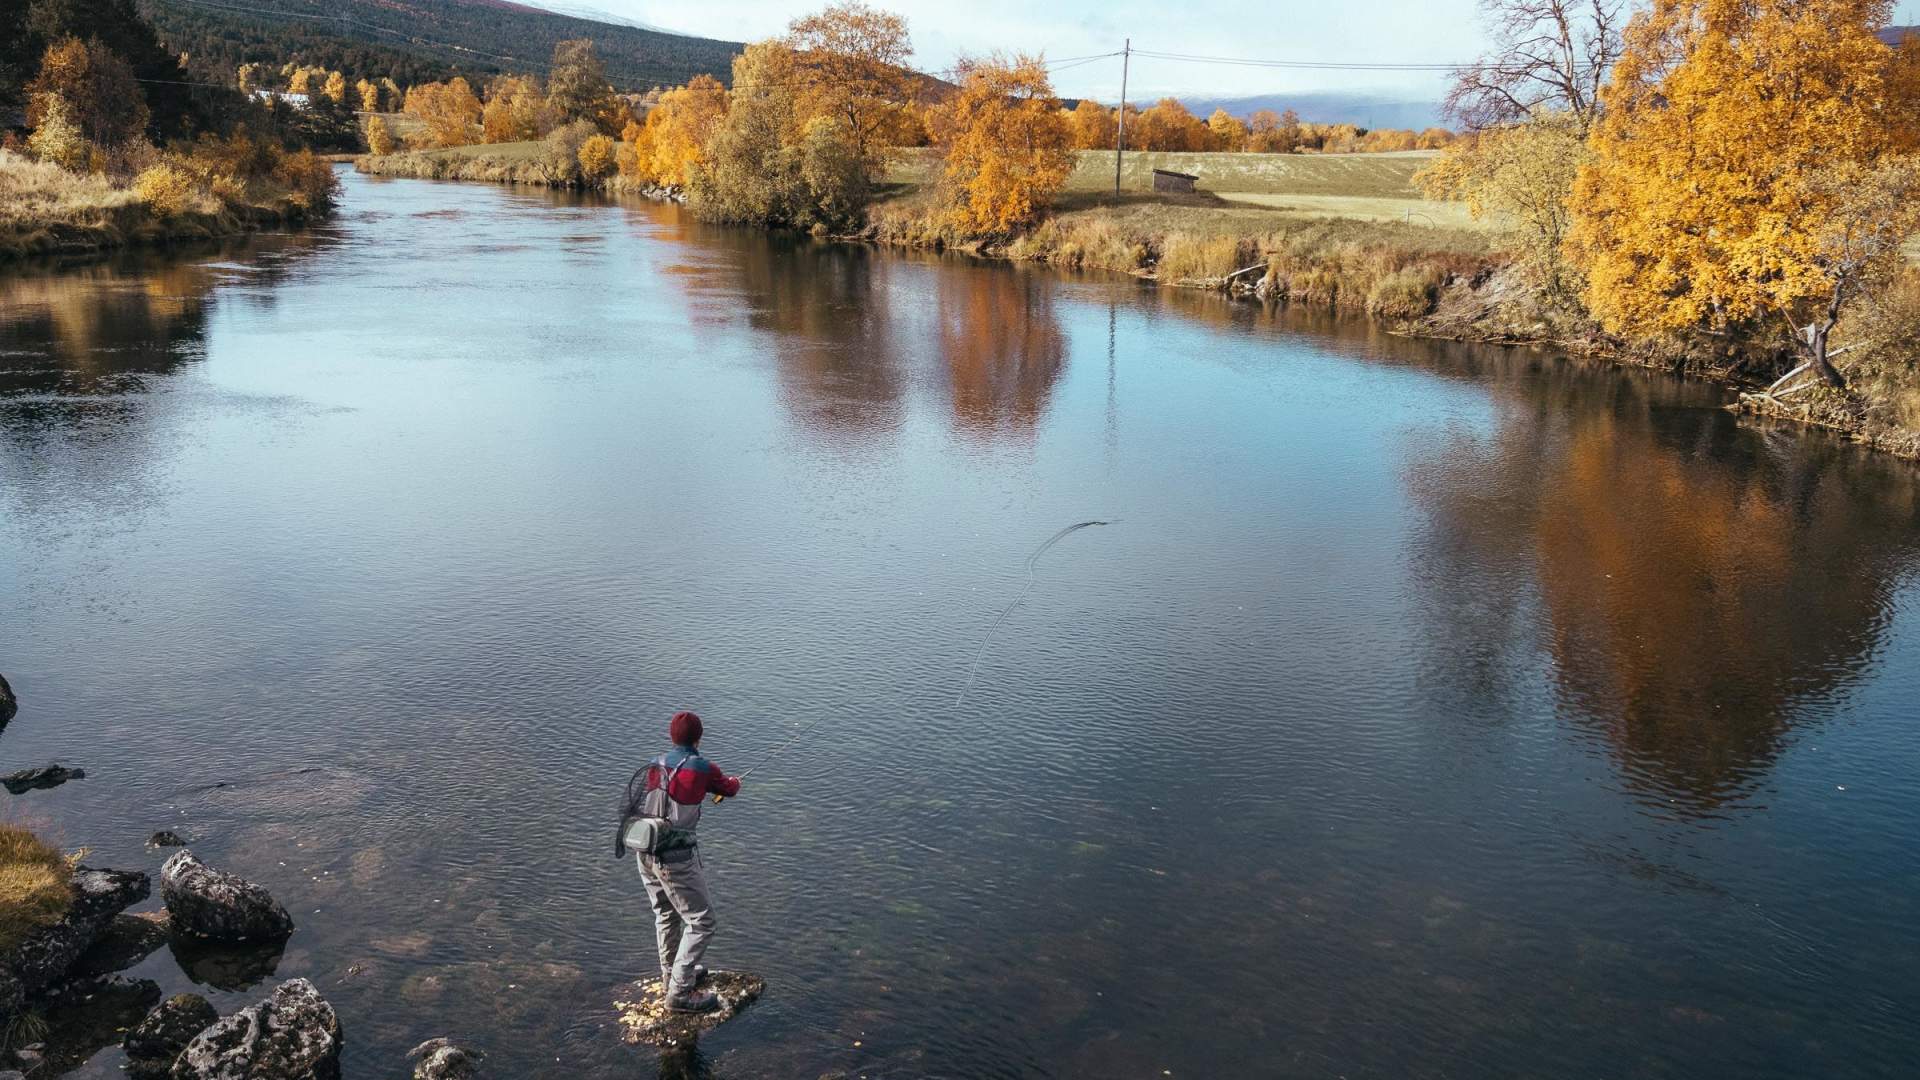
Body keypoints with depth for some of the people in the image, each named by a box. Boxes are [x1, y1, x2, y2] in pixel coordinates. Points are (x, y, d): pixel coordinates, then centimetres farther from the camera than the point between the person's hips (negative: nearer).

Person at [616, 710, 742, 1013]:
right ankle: (680, 993, 2)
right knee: (700, 922, 3)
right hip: (675, 859, -7)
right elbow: (729, 788, 6)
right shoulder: (702, 768, -12)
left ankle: (672, 976, 40)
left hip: (645, 853, 7)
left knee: (665, 914, 25)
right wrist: (734, 782, 30)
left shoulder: (655, 765, 5)